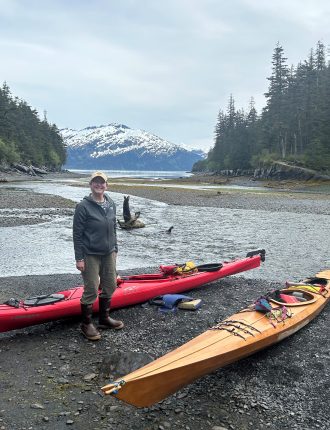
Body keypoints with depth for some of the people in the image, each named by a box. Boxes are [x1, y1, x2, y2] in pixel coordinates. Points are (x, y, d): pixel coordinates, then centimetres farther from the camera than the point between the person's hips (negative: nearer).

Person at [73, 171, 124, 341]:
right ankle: (86, 324, 16)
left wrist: (115, 249, 15)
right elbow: (77, 234, -12)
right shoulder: (83, 206, -12)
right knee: (91, 290, -2)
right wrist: (79, 258, -14)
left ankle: (104, 318, 32)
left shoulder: (111, 204, 7)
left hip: (108, 254, 7)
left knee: (110, 286, 14)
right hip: (90, 255, -6)